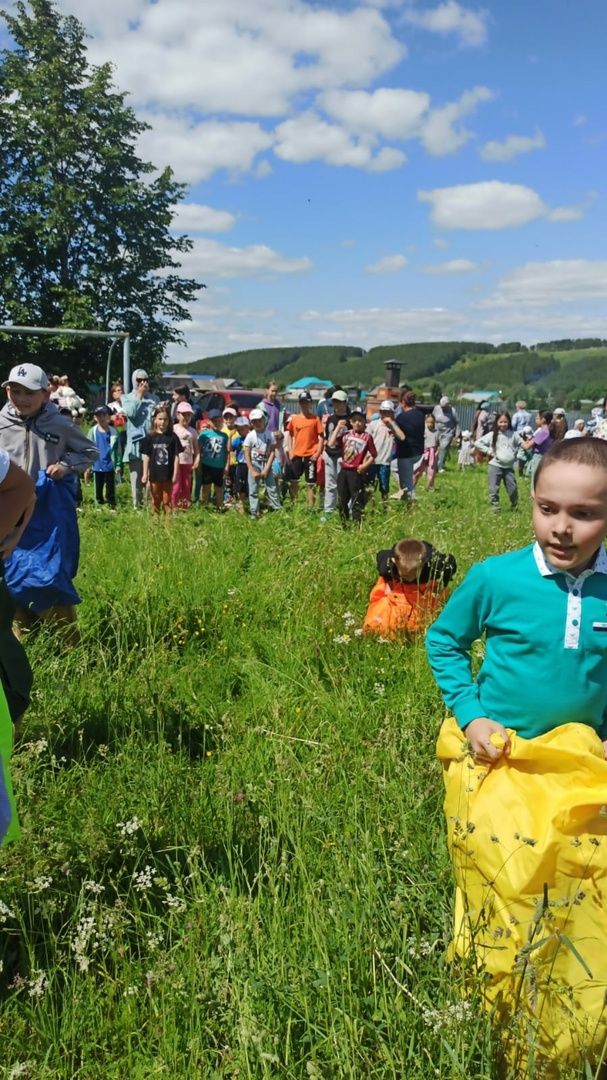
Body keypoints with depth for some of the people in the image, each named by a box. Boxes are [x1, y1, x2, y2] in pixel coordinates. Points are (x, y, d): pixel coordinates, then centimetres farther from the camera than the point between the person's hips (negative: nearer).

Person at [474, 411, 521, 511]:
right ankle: (495, 508, 8)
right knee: (494, 489, -2)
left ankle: (515, 506, 25)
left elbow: (522, 444, 15)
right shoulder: (492, 435, -3)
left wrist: (516, 452, 2)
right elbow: (477, 443, -3)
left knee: (513, 489, 6)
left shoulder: (513, 434, 3)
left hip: (509, 467, 2)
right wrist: (488, 451, -7)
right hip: (495, 466, -2)